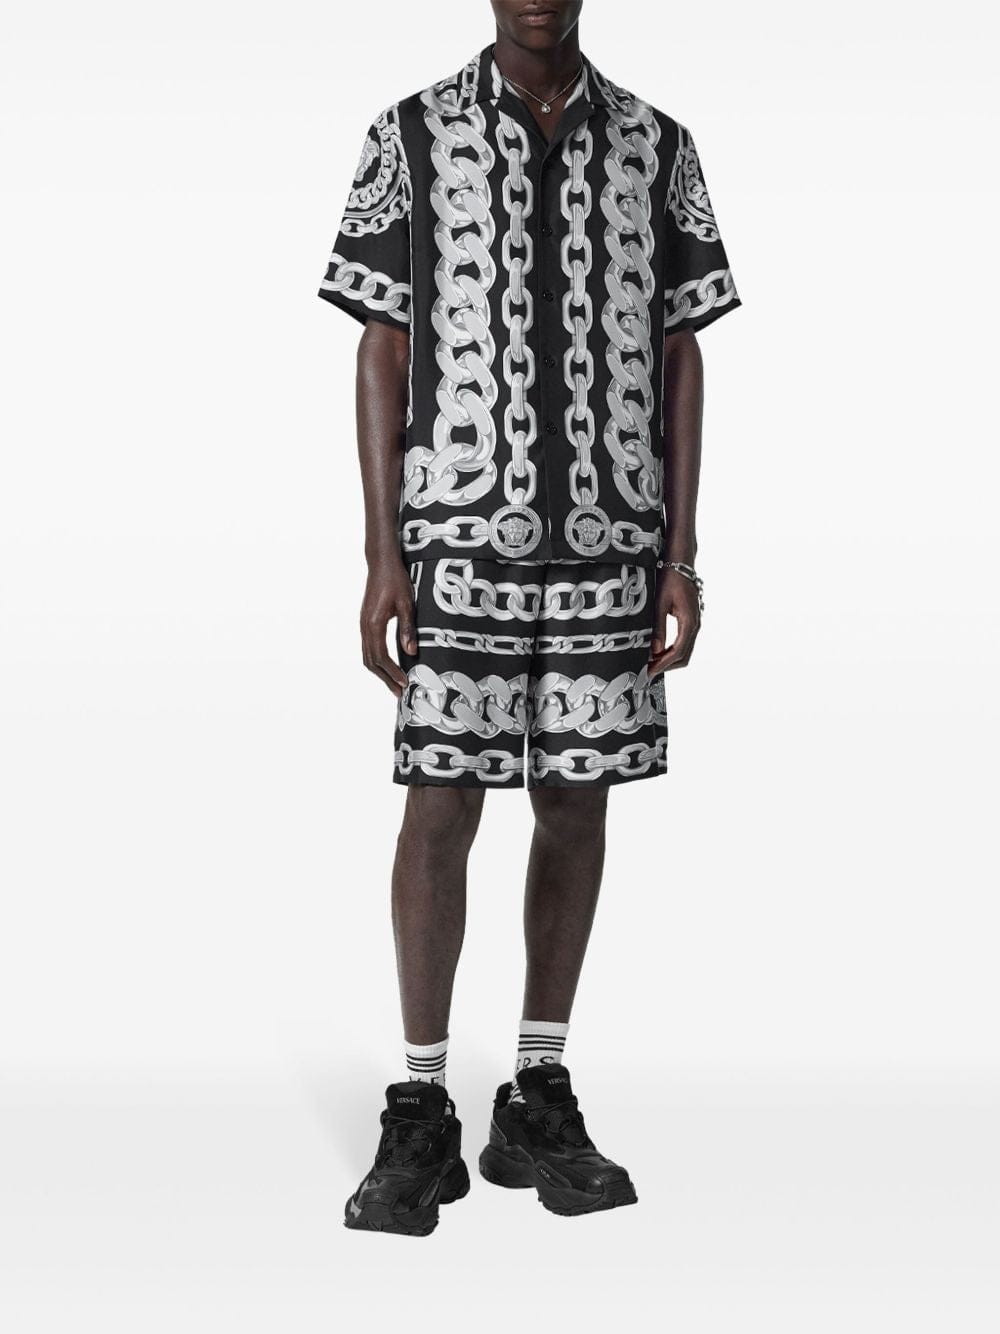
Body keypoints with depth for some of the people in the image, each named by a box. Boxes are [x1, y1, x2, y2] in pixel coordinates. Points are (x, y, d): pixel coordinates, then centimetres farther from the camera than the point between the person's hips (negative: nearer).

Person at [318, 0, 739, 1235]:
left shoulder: (656, 147, 8)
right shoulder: (412, 138, 3)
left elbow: (681, 361, 8)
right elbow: (382, 356, 1)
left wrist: (682, 557, 1)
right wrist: (383, 558, -6)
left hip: (610, 542, 3)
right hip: (463, 540, -2)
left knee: (577, 805, 6)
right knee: (441, 807, -4)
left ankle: (537, 1106, 18)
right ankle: (419, 1119, 7)